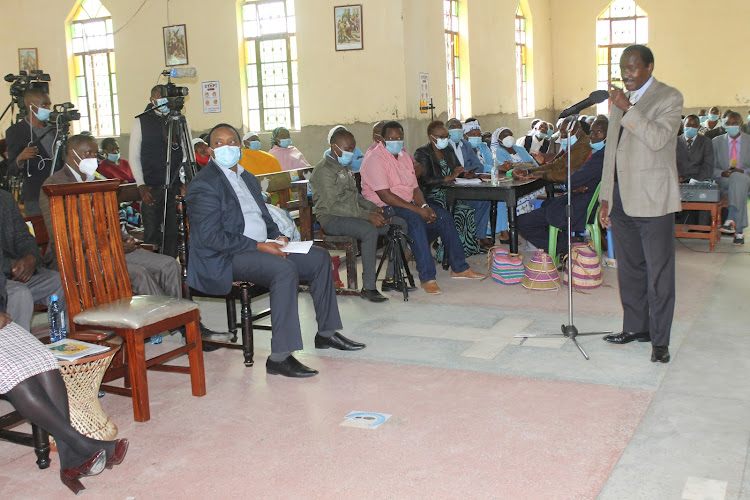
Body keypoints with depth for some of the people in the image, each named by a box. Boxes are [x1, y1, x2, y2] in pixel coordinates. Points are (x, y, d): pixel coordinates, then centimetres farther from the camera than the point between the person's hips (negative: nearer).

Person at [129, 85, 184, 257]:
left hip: (175, 186, 2)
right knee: (151, 233, -1)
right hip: (151, 187, -1)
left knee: (174, 233, 1)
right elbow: (134, 157, 5)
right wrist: (141, 185, -5)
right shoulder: (141, 122, 5)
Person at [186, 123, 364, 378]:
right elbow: (211, 237, -19)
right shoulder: (203, 185, -10)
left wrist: (276, 237, 2)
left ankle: (326, 333, 13)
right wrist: (259, 246, -21)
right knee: (285, 269, -33)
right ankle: (279, 357, -33)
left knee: (320, 257, 2)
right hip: (223, 260, -9)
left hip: (261, 246, 9)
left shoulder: (247, 178, 19)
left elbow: (264, 216, 25)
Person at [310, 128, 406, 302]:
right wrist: (367, 215, -24)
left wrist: (374, 208, 3)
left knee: (400, 225, -2)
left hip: (354, 214, 9)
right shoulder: (324, 169, -11)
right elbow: (333, 206, -20)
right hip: (332, 218, -9)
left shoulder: (346, 167, 20)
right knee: (370, 231, -37)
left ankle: (391, 277, 3)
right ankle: (368, 287, -30)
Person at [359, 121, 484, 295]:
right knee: (415, 220, -35)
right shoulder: (375, 158, -14)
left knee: (443, 216, -3)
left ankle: (459, 268, 7)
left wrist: (424, 206, -9)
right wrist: (418, 210, -24)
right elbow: (385, 196, -23)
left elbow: (415, 188, 13)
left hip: (408, 203, 9)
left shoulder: (404, 155, 14)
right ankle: (427, 278, -34)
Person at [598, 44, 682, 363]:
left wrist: (627, 109, -22)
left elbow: (658, 139, -21)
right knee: (629, 269, 14)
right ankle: (636, 328, 27)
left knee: (659, 272, -1)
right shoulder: (620, 100, 17)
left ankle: (660, 340, 7)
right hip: (621, 199, 7)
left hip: (652, 199, -7)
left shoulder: (669, 98, -4)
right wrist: (605, 197, 15)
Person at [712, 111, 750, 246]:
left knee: (738, 178, -39)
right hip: (724, 181, 1)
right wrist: (722, 173, -15)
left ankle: (731, 220, -48)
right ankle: (739, 231, -42)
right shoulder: (716, 142, 12)